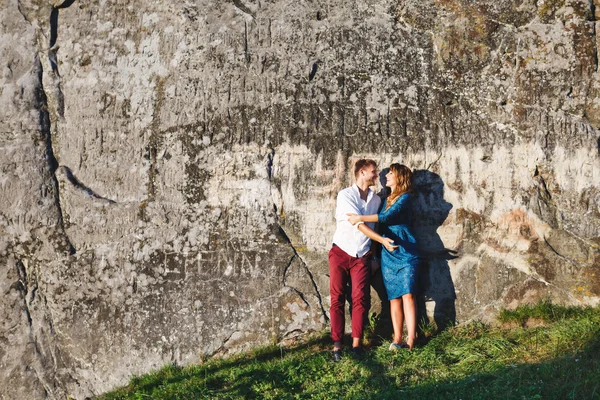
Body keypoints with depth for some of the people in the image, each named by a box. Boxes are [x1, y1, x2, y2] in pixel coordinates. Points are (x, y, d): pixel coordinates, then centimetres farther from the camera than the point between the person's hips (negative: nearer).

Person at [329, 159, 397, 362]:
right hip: (341, 253, -3)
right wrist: (382, 240, -22)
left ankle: (356, 343, -1)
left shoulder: (376, 199, 8)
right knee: (337, 299, -2)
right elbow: (358, 223, -16)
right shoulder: (345, 195, -7)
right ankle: (337, 344, 1)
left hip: (362, 256, 3)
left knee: (360, 299, -6)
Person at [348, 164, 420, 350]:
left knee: (408, 295, -12)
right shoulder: (386, 200, 17)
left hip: (406, 253, -6)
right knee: (394, 297, 2)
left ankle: (411, 340, -14)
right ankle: (397, 339, 3)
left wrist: (360, 218, -15)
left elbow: (387, 217, -17)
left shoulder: (405, 197, -3)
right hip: (388, 255, 6)